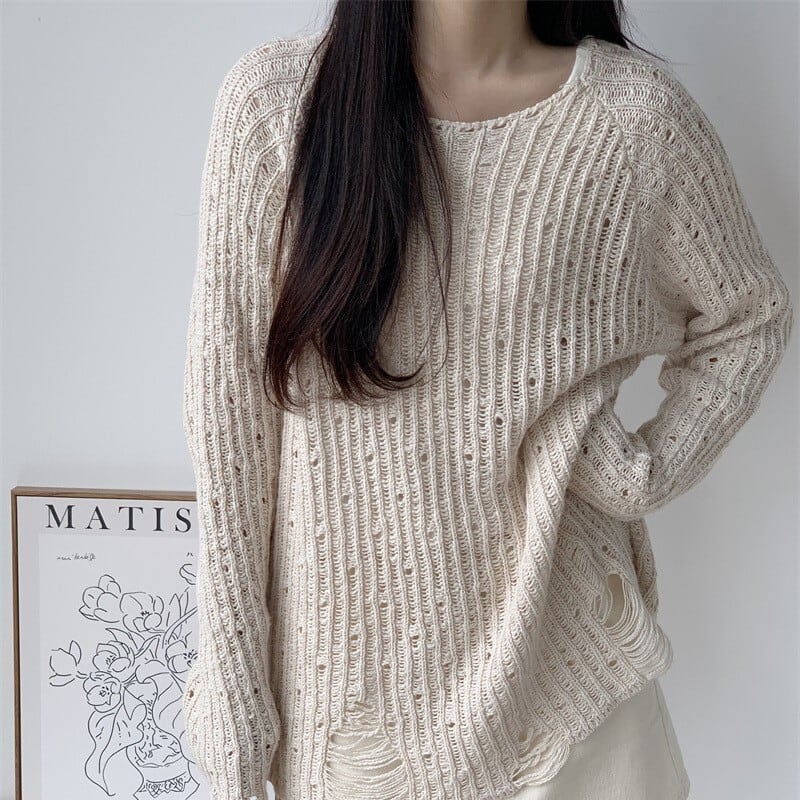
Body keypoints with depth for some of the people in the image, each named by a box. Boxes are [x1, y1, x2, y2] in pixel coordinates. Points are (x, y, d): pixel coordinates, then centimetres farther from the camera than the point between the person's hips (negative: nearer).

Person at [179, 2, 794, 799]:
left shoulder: (636, 116, -9)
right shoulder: (273, 98, -9)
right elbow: (228, 400, -7)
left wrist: (644, 474, -7)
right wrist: (229, 663, -4)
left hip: (557, 648, 0)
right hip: (346, 643, 1)